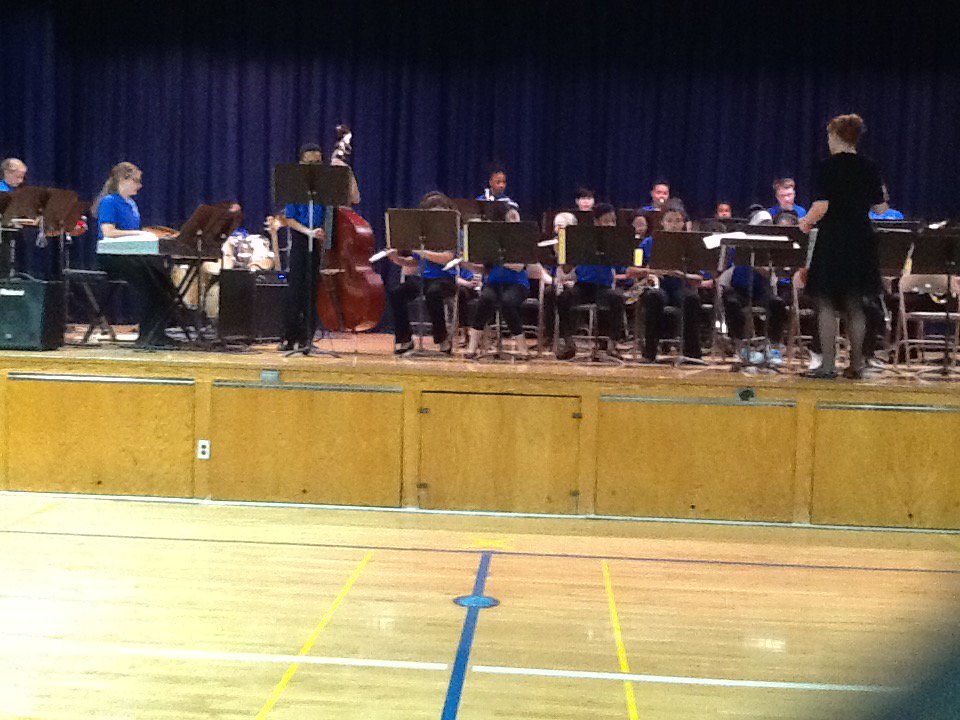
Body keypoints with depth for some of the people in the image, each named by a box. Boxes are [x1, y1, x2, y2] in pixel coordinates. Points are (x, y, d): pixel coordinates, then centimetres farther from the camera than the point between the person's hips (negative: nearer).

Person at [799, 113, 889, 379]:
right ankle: (856, 365, 14)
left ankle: (828, 365, -2)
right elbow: (881, 208, 7)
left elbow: (821, 207, -17)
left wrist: (806, 221, 2)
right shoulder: (870, 168, 5)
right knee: (855, 307, 12)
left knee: (826, 305, 1)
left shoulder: (827, 167, -9)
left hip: (832, 240, -5)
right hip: (862, 242, 5)